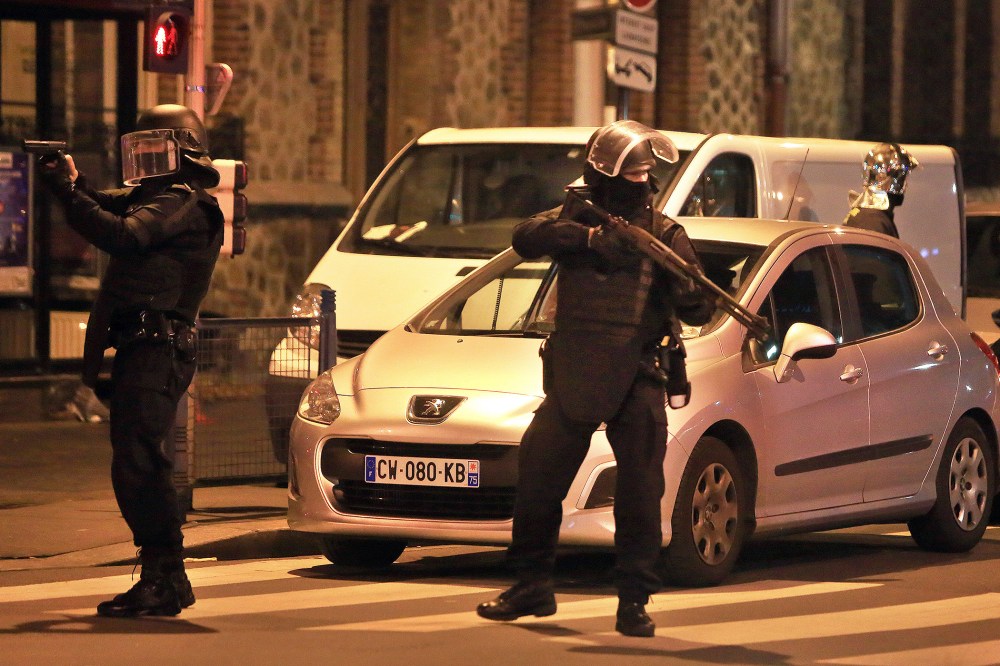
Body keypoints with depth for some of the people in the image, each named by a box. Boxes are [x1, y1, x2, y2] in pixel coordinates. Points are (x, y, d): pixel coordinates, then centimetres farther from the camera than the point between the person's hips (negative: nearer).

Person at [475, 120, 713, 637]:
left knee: (640, 491, -7)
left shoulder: (663, 234, 2)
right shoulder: (575, 217, 6)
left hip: (634, 380, -1)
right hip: (571, 376, 1)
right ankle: (532, 588, 19)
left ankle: (634, 600, 1)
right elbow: (526, 238, -13)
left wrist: (690, 297, -28)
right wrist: (591, 237, -24)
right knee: (537, 477, 4)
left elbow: (697, 310, -4)